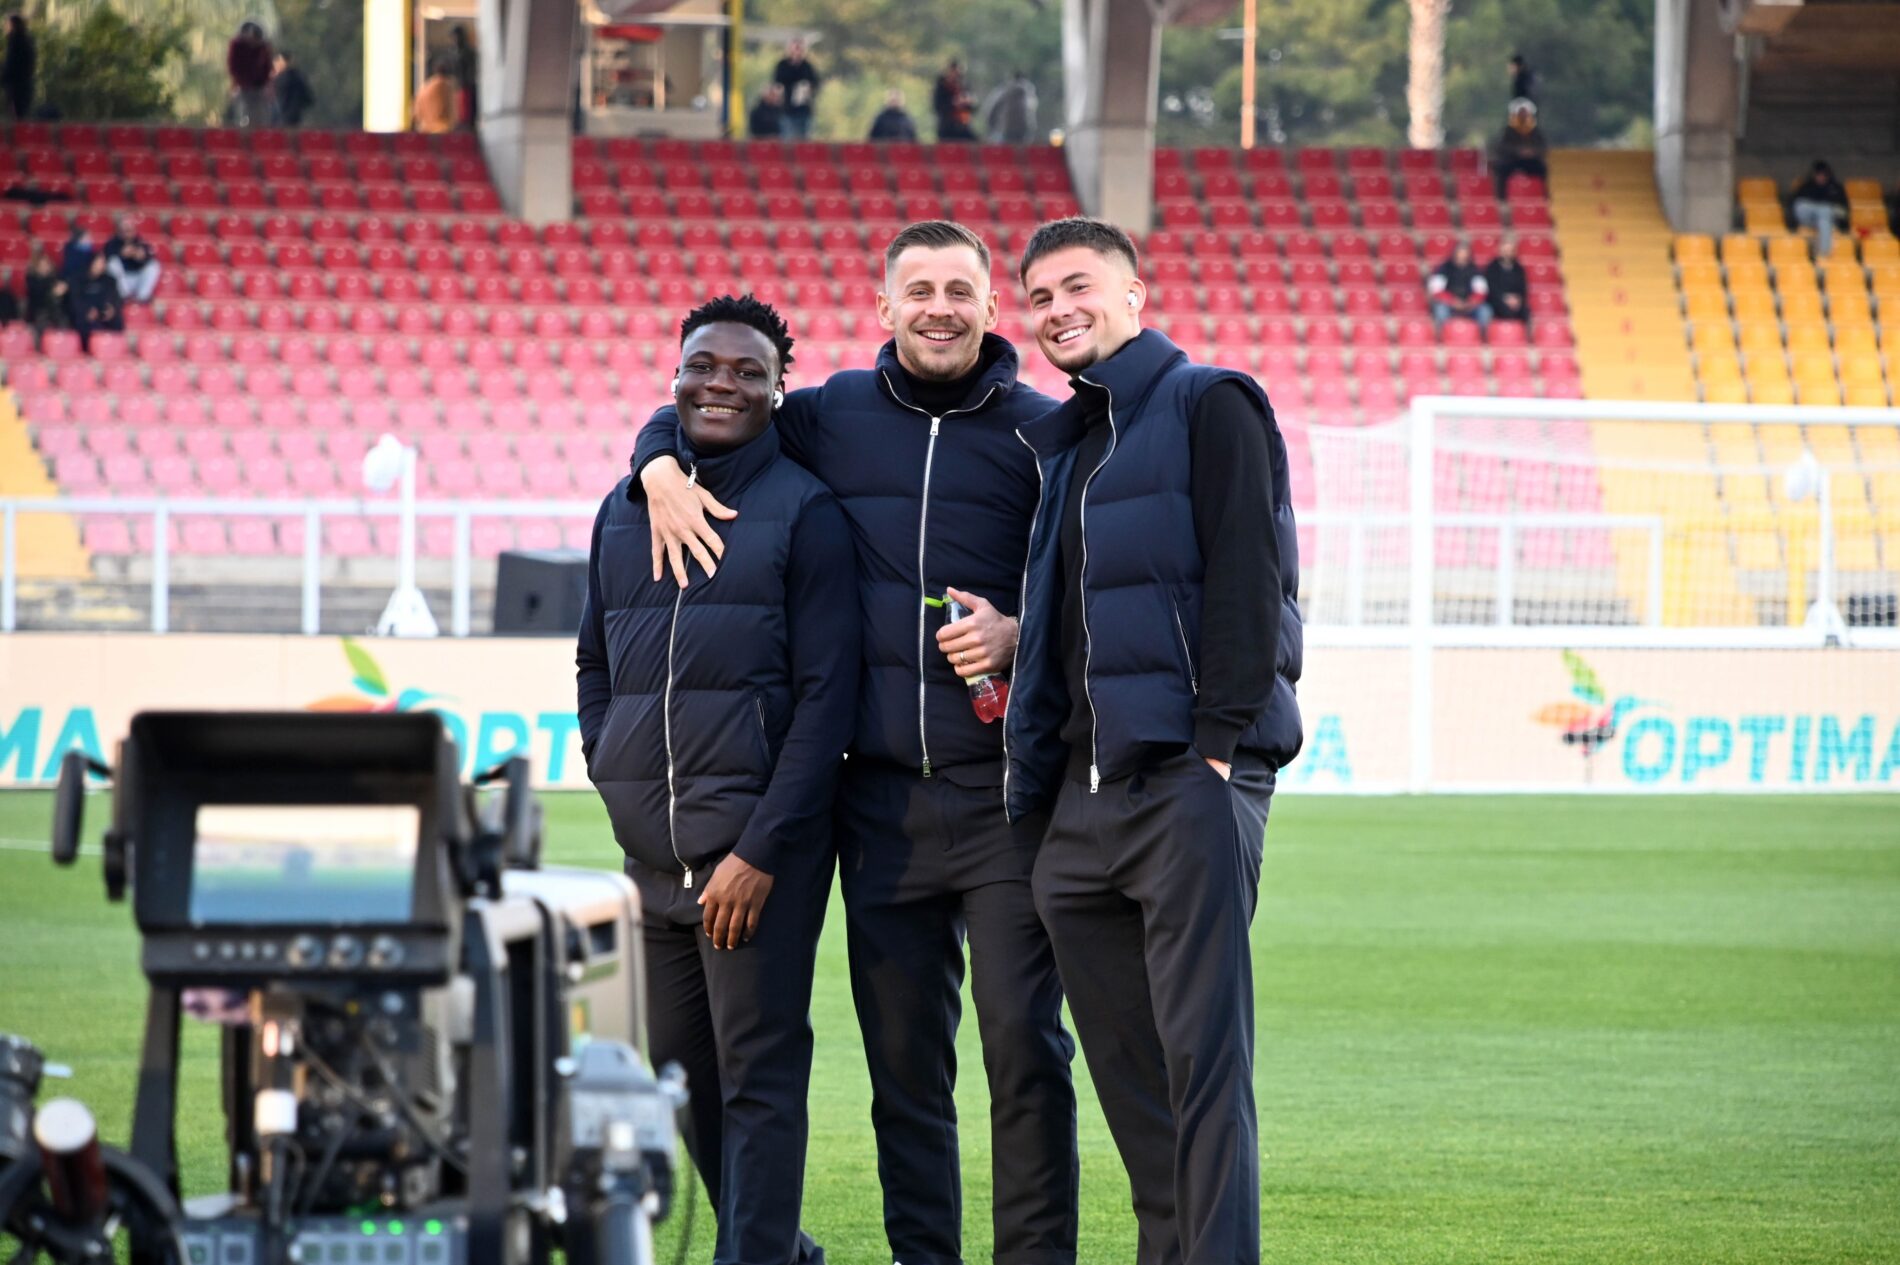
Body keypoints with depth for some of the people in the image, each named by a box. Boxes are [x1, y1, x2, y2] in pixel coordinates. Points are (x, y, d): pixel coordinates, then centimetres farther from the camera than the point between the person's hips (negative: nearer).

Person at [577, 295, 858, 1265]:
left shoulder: (803, 510, -3)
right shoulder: (624, 510, 14)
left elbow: (826, 695, -8)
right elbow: (594, 663, 25)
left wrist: (763, 848, -14)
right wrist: (617, 783, 9)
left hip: (759, 843, -6)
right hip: (649, 849, 6)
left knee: (758, 1075, -7)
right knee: (680, 1074, 11)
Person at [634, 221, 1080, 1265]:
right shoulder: (833, 417, 11)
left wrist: (1019, 636, -11)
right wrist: (662, 471, 4)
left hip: (1004, 793, -3)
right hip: (881, 793, 3)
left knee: (1023, 1040, -8)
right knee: (902, 1052, 6)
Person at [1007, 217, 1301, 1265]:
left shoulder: (1209, 406, -1)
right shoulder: (1061, 443, 23)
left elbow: (1246, 578, -10)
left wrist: (1220, 742, -17)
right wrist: (1036, 783, 16)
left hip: (1189, 781, -8)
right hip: (1083, 798, 8)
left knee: (1203, 1054, -12)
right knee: (1127, 1070, 8)